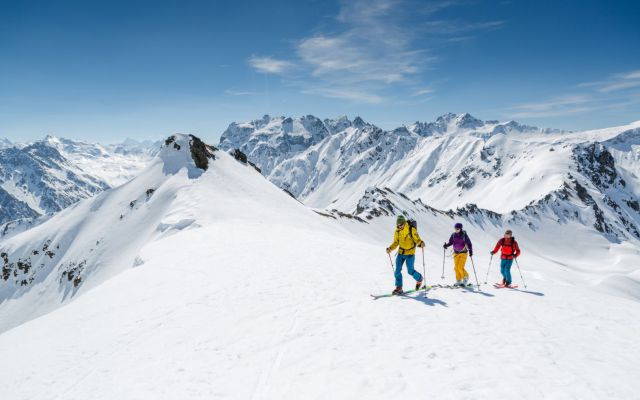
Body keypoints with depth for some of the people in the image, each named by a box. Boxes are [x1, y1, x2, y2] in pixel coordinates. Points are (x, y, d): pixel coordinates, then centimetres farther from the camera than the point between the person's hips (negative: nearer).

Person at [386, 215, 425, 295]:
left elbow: (417, 239, -13)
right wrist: (390, 248, -10)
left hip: (410, 253, -4)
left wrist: (421, 243, -35)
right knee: (397, 270, -3)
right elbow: (396, 243, 7)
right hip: (401, 253, 4)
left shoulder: (412, 230, -15)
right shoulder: (397, 231, -1)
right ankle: (399, 287, 8)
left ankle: (419, 279, 33)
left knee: (410, 271, 2)